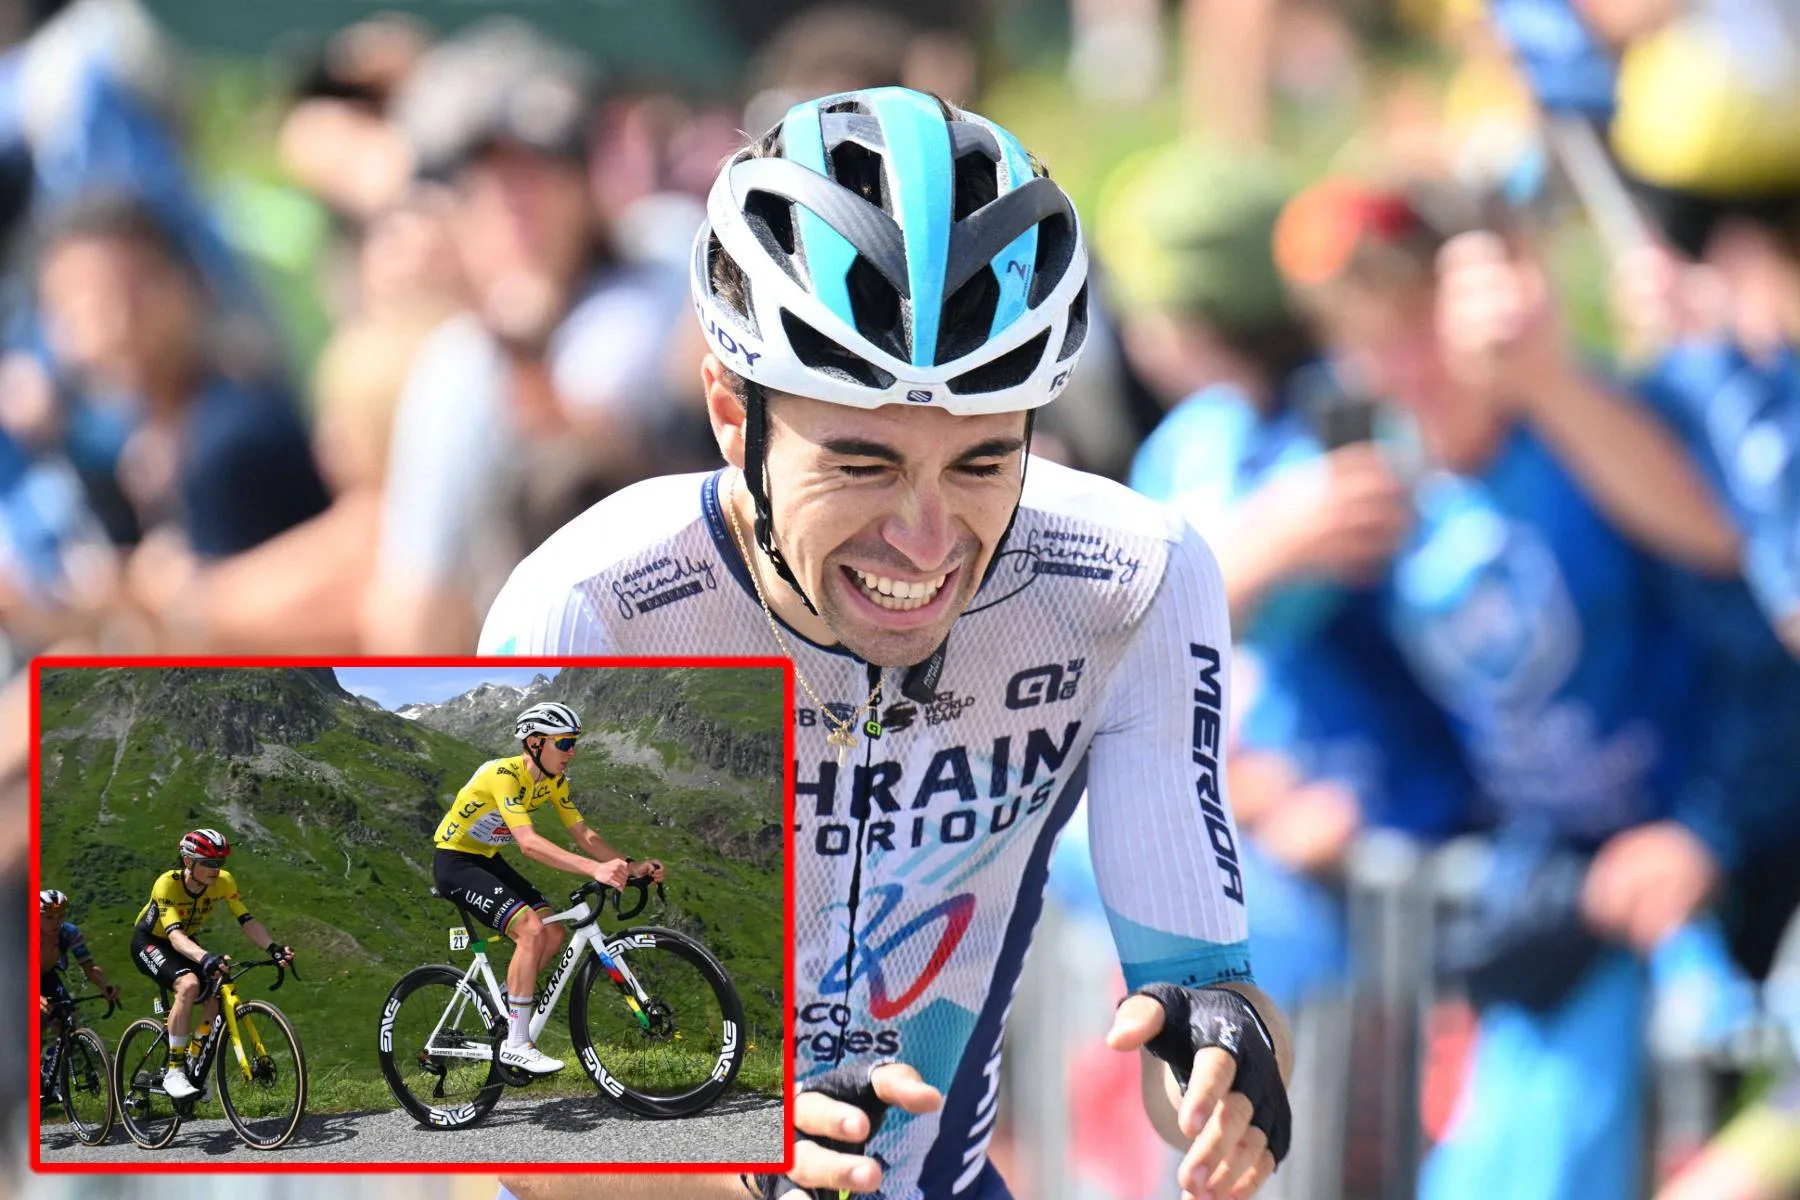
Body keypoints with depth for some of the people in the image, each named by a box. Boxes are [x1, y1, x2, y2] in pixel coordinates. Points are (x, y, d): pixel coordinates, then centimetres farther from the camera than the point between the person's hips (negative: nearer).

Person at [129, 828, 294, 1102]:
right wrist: (205, 958, -60)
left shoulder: (223, 882, -17)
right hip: (149, 943, -6)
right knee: (188, 984, -33)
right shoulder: (167, 884, -32)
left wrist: (273, 948, -37)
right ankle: (174, 1071, -28)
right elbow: (175, 935, -43)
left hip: (185, 944, 6)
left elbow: (247, 921, -19)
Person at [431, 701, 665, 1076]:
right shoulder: (505, 775, -29)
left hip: (487, 861, 9)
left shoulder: (554, 781, -1)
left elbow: (583, 836, 0)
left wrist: (630, 868, -17)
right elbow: (529, 843, -39)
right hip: (454, 862, -9)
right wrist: (595, 870, -49)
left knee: (553, 934, -1)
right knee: (532, 929, -23)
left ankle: (502, 1008, 14)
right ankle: (515, 1045, -21)